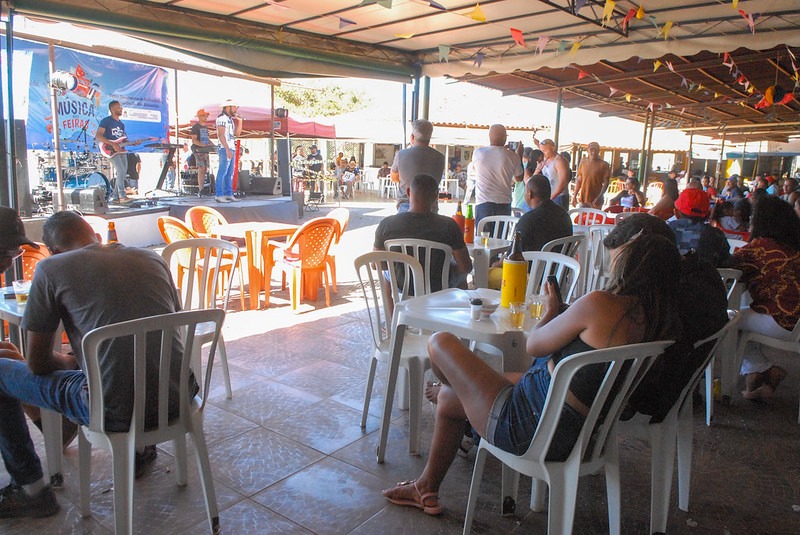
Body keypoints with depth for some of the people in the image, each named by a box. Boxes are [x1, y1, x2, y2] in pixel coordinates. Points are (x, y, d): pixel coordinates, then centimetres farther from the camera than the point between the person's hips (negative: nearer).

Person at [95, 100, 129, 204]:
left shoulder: (121, 124, 19)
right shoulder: (106, 121, -5)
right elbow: (98, 136, -13)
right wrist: (113, 144, -22)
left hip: (121, 150, 8)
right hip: (111, 150, -8)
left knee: (123, 172, 3)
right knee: (120, 171, -19)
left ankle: (115, 197, 9)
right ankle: (122, 196, -16)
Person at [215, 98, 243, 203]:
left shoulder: (231, 119, 19)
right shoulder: (222, 118, -8)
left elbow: (237, 133, 19)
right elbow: (221, 135, -15)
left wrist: (240, 121, 9)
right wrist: (227, 149, -21)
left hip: (232, 148, 9)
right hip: (225, 149, -9)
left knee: (230, 173, 10)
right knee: (222, 172, -10)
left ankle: (228, 194, 15)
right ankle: (219, 195, -10)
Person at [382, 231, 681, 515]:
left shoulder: (601, 304, -26)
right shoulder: (655, 317, -2)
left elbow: (533, 346, -11)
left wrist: (551, 310, 8)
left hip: (531, 426, -9)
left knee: (440, 343, 7)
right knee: (447, 398, 28)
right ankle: (427, 489, 48)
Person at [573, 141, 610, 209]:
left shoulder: (604, 165, -6)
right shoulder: (583, 162, 6)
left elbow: (606, 183, -8)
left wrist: (599, 197, -21)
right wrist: (575, 196, 7)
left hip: (595, 200, -4)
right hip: (582, 199, 4)